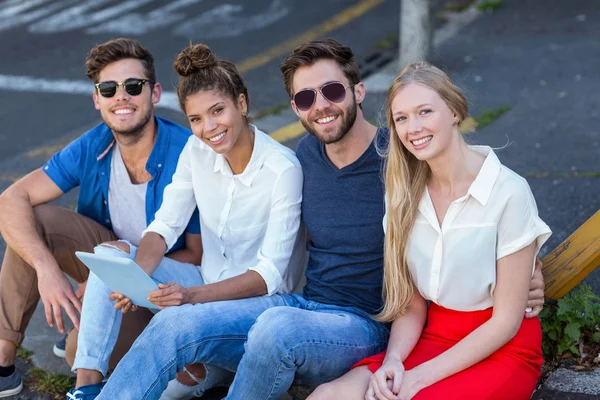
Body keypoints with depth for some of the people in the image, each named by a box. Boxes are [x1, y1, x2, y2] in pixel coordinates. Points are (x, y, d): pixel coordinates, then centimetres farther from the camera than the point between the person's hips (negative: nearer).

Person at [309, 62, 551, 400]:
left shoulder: (508, 192, -15)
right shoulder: (405, 193, 2)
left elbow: (506, 321, -12)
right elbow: (412, 306, 6)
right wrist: (393, 360, -14)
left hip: (500, 349, -4)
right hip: (433, 339, 4)